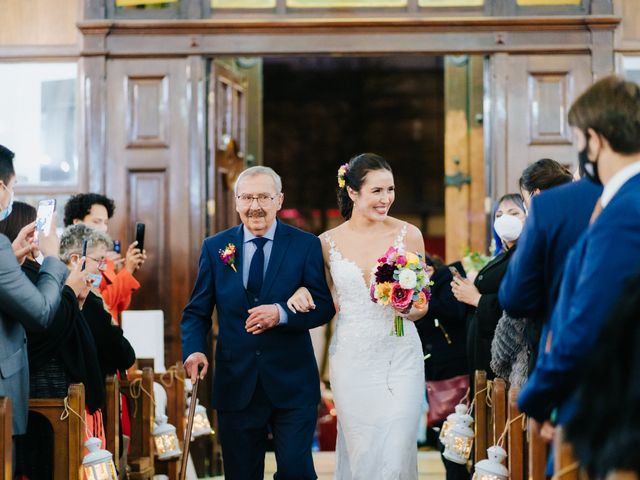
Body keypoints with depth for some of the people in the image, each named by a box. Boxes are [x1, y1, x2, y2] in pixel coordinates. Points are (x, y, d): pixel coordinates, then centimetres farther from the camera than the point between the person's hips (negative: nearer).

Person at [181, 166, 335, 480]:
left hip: (292, 384, -2)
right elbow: (197, 311, 6)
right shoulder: (215, 248, 4)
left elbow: (324, 306, -4)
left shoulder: (306, 245, -1)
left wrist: (282, 313, -21)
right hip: (235, 384, 2)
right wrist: (194, 350, -14)